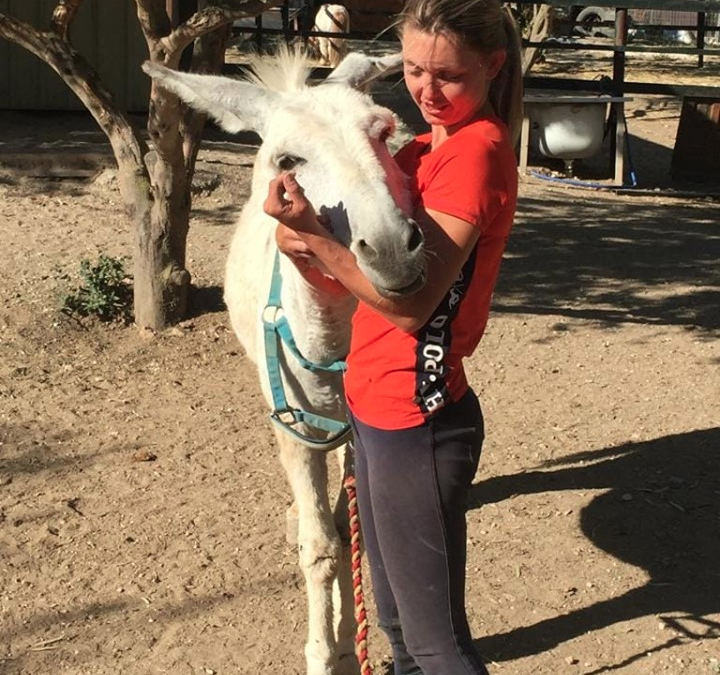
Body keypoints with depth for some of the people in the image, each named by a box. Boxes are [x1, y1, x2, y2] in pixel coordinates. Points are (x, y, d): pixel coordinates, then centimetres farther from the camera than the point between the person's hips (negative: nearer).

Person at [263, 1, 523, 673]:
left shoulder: (478, 151, -17)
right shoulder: (423, 148, 11)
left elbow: (412, 305, -24)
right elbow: (358, 272, 8)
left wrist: (316, 239, -31)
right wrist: (312, 246, -12)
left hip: (416, 421, -9)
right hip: (375, 407, 9)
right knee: (396, 615, 23)